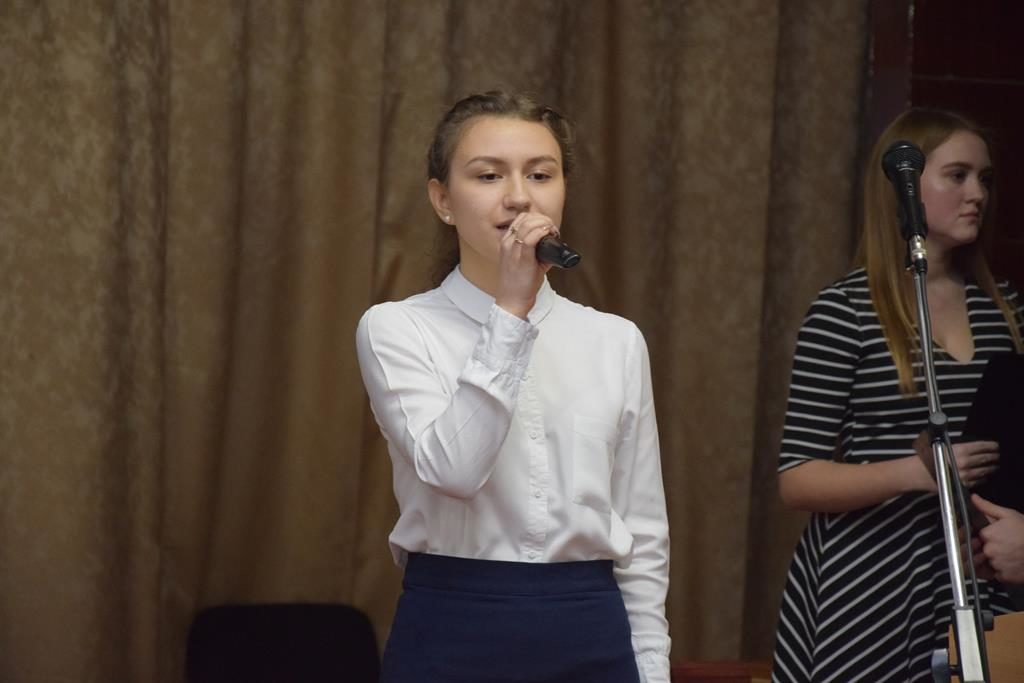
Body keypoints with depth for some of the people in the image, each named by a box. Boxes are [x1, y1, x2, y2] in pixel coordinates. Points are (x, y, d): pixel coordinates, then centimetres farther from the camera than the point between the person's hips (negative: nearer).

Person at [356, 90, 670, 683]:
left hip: (588, 634, 3)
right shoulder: (397, 329, -3)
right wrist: (510, 310, -19)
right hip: (455, 632, -3)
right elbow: (451, 468, -20)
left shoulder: (616, 341, 7)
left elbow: (643, 532, 10)